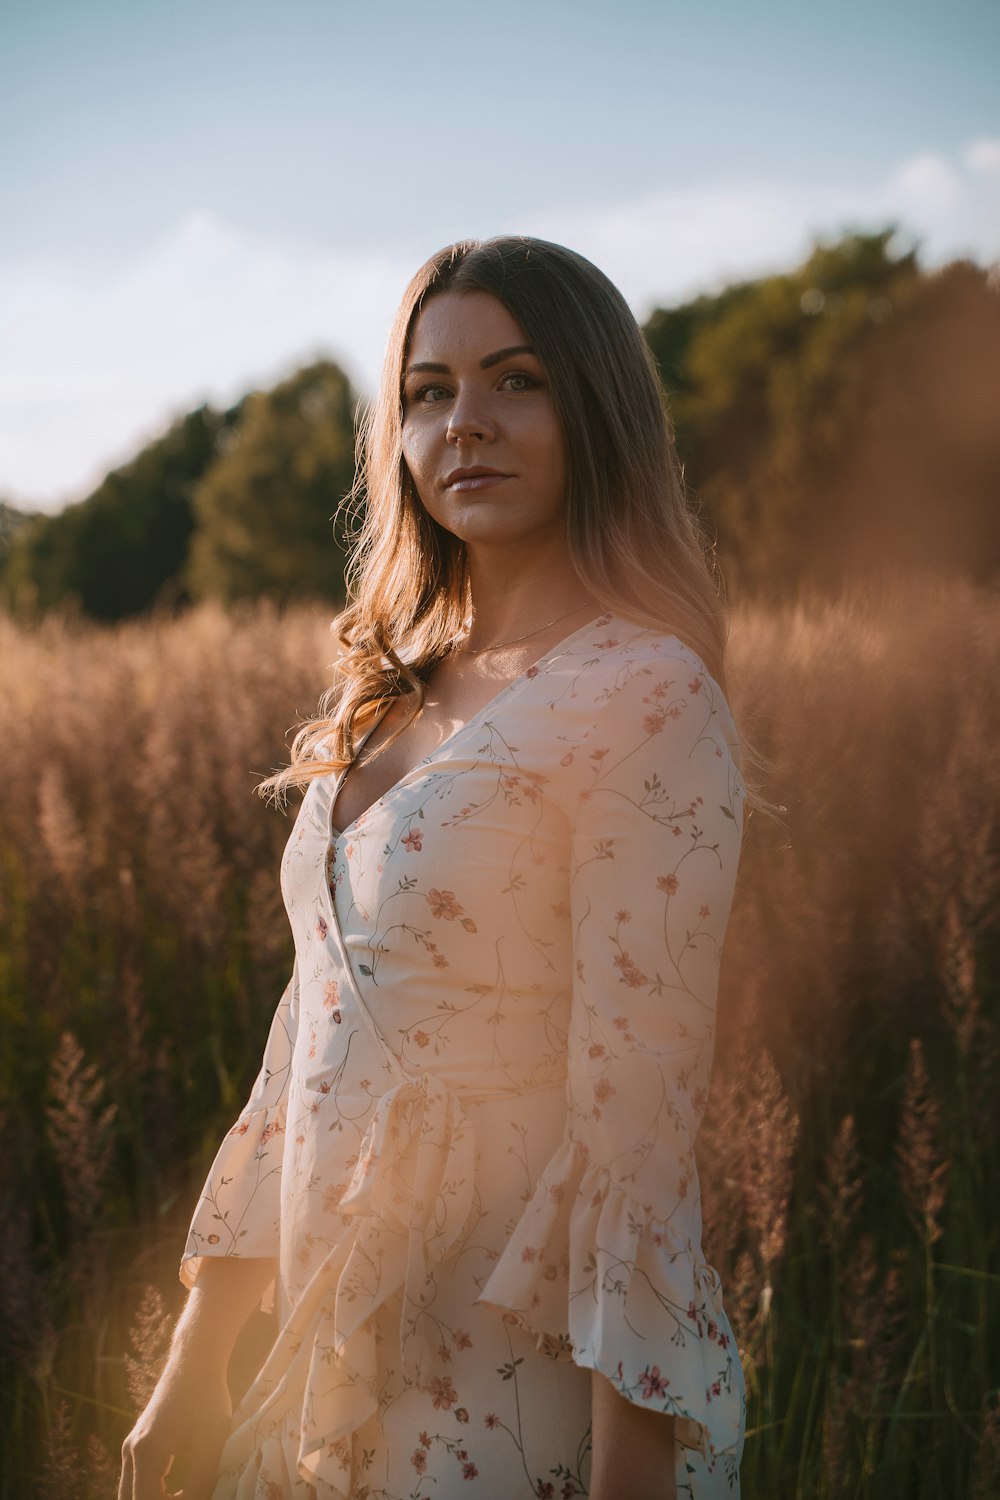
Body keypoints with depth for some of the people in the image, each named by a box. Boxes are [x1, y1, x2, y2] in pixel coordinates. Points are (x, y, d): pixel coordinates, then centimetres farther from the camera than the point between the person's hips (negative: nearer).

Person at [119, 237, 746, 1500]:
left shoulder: (642, 696, -15)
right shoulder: (399, 692, 7)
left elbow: (639, 1101, -19)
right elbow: (318, 1025, 12)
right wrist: (195, 1363, 13)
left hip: (533, 1396, -7)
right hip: (355, 1373, 7)